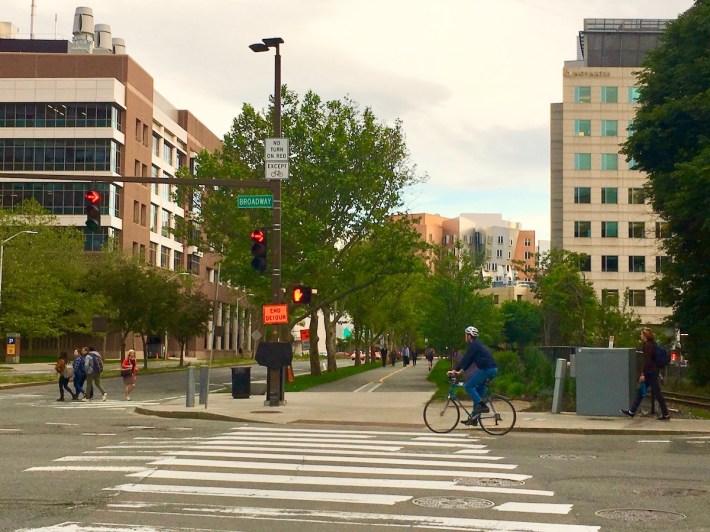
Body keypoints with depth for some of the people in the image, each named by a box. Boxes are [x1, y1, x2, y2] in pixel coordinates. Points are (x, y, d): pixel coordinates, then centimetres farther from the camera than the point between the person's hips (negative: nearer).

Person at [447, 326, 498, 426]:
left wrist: (455, 370, -8)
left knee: (468, 386, -5)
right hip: (493, 370, 10)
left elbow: (466, 359, -11)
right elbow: (469, 360, 25)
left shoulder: (473, 345, -7)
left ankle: (482, 405, -13)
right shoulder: (478, 344, 23)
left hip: (486, 370, -10)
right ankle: (474, 418, 16)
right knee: (478, 389, 15)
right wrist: (460, 371, 23)